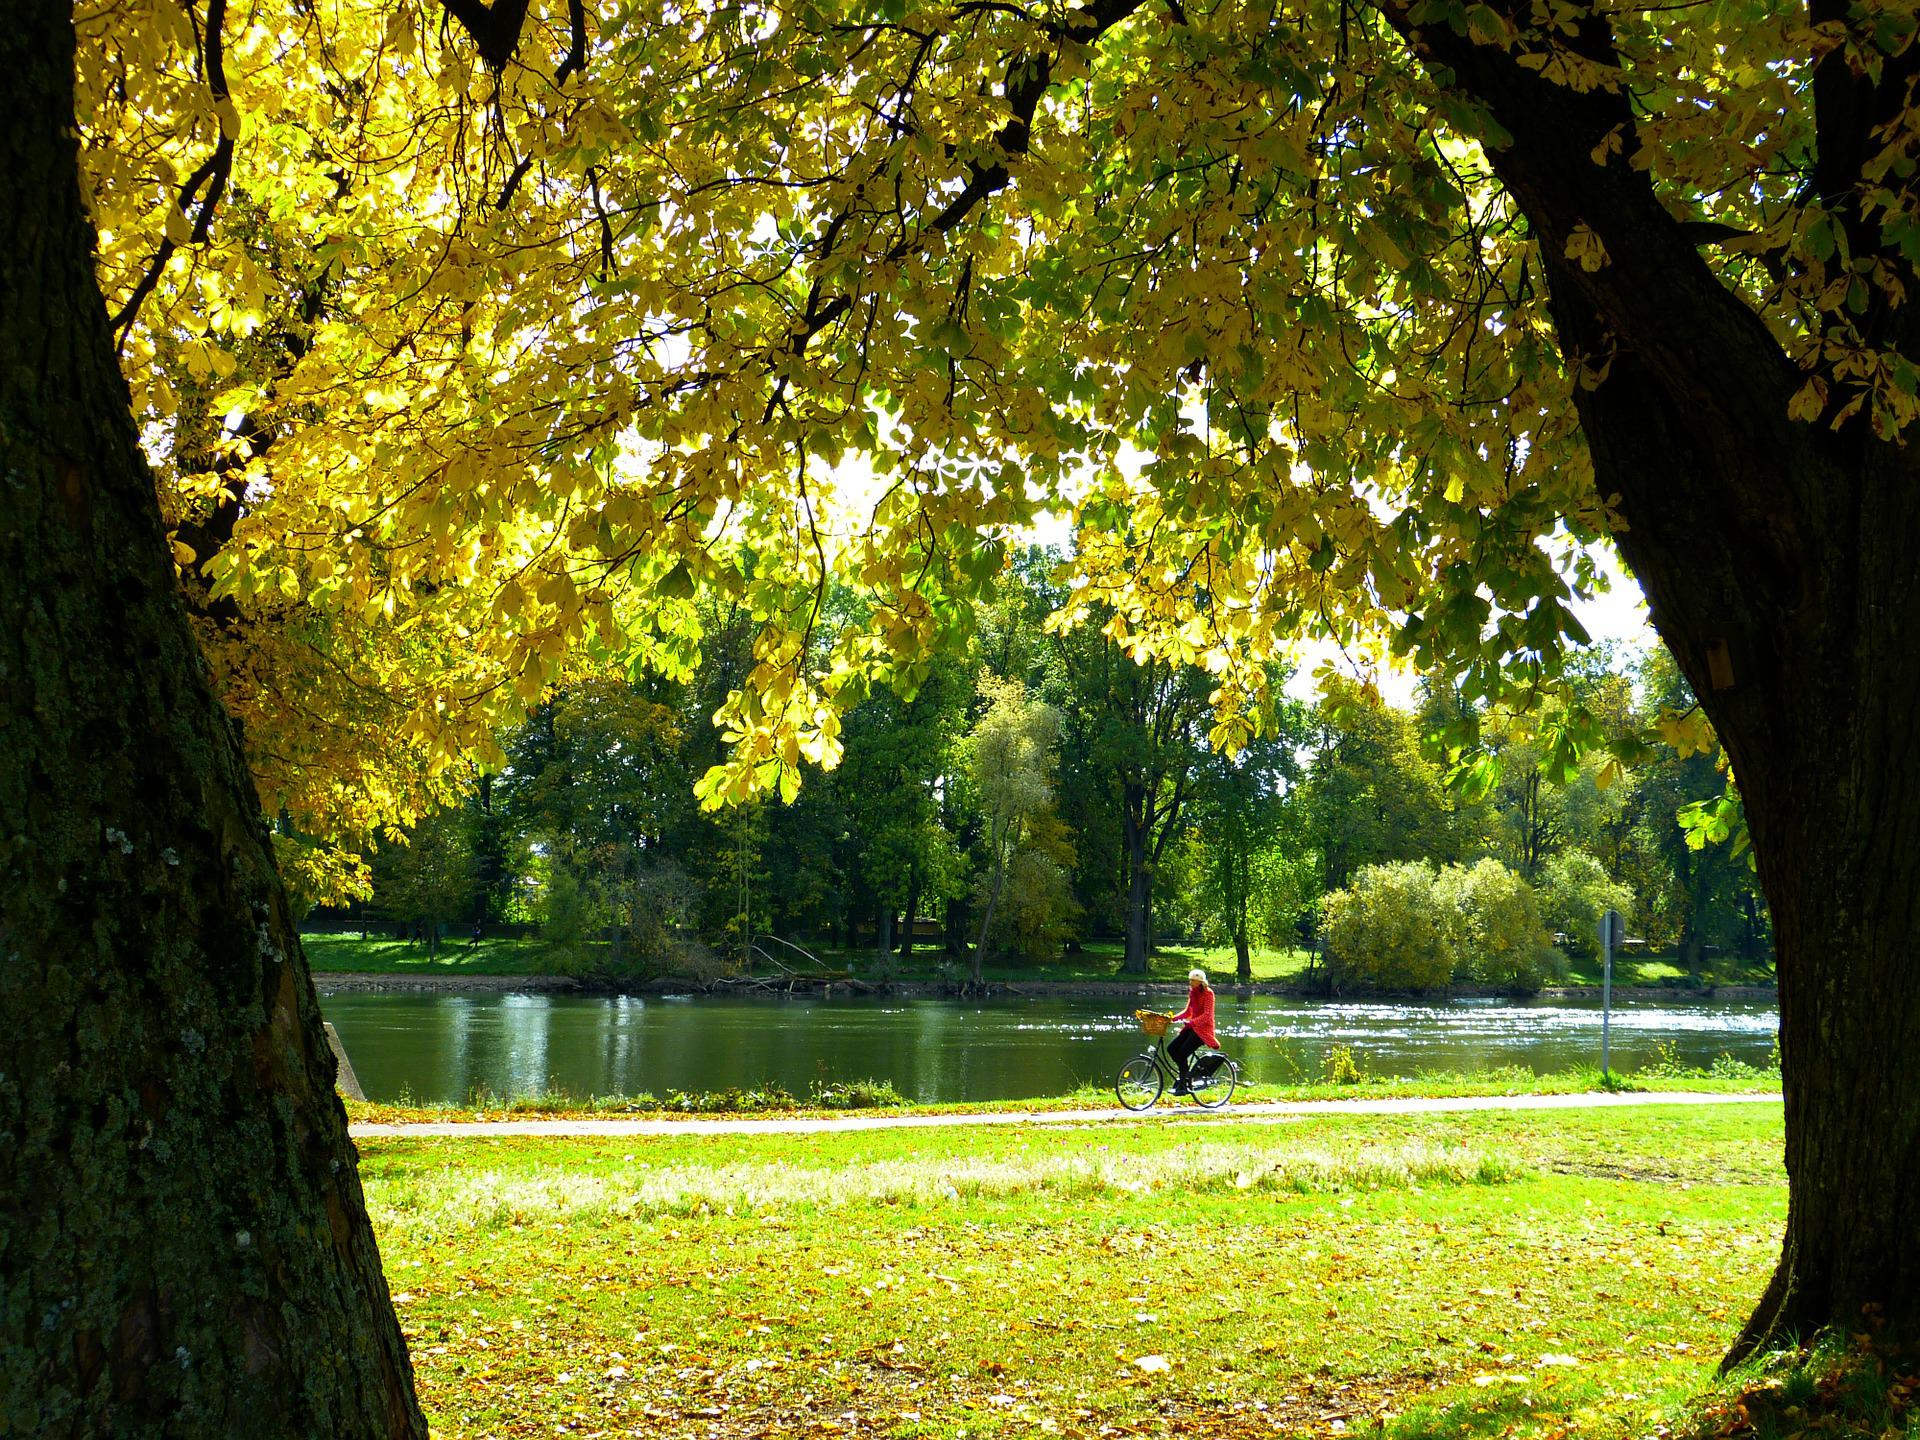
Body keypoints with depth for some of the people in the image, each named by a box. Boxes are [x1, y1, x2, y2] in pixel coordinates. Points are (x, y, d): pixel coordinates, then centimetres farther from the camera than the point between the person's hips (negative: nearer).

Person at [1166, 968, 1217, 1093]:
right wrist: (1173, 1018, 3)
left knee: (1182, 1053, -21)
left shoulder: (1208, 993, -10)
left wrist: (1191, 1022, -31)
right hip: (1192, 1027, 8)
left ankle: (1183, 1085, -12)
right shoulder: (1192, 993, 14)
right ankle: (1186, 1075, 6)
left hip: (1203, 1028, -8)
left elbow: (1207, 1015, -19)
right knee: (1171, 1049, -6)